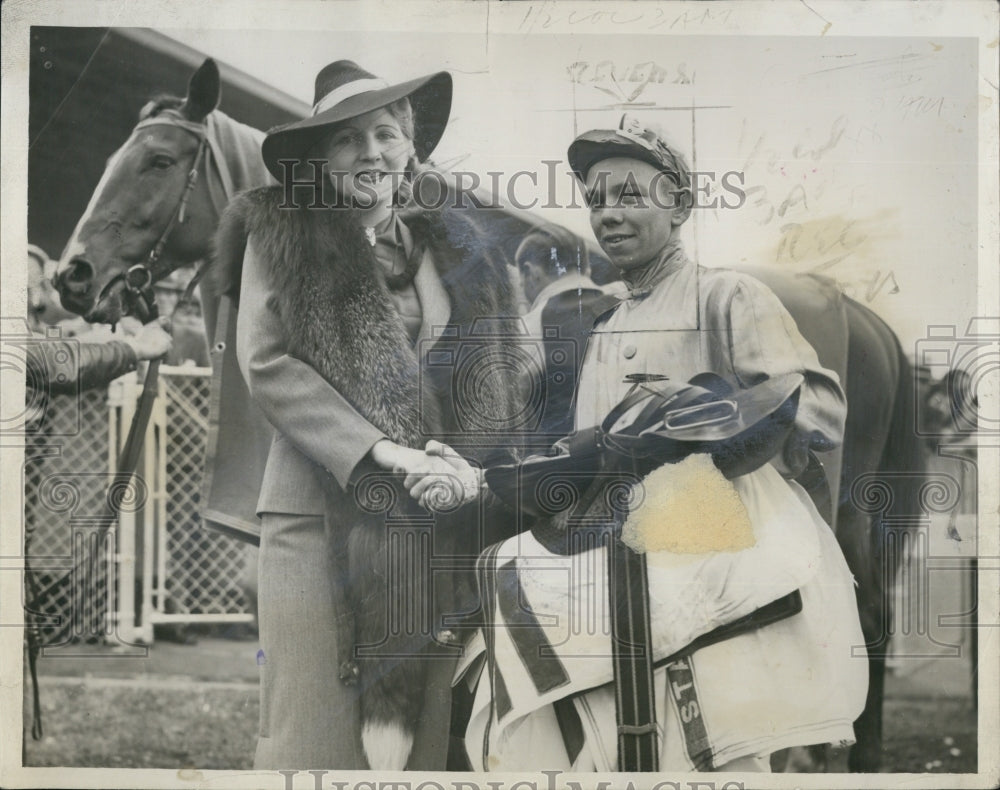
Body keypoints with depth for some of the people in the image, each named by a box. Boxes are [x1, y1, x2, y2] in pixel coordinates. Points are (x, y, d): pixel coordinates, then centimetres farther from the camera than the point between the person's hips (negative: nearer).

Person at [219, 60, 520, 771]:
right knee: (318, 731, -5)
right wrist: (377, 451, -11)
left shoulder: (448, 250, 19)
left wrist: (475, 472, -1)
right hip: (322, 512, -3)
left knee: (422, 731, 1)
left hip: (438, 520, 4)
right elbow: (265, 363, -3)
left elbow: (486, 382, 18)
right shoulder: (283, 238, 7)